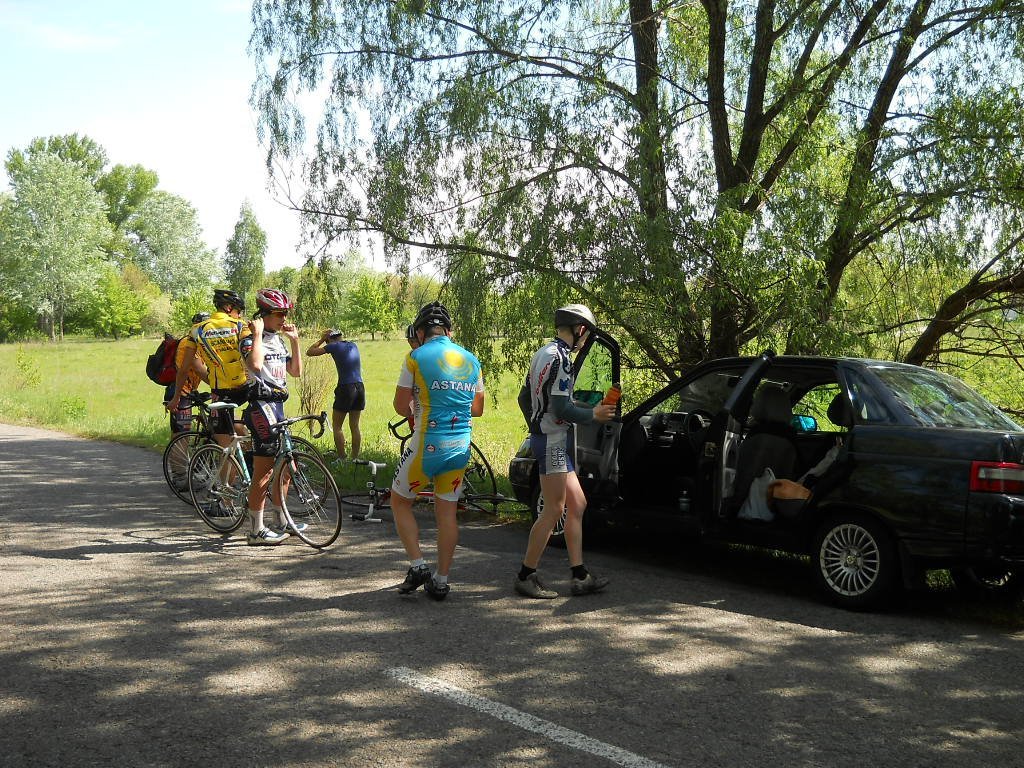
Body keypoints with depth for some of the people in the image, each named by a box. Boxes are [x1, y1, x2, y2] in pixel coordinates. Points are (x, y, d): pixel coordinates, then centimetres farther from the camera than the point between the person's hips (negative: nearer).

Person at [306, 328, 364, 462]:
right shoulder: (353, 345, 11)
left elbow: (310, 352, 1)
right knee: (355, 426, 12)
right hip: (360, 387, 6)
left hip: (346, 388, -6)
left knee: (337, 426, 6)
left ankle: (342, 458, 2)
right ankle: (355, 458, 13)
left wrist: (322, 339, 11)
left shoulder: (334, 346, -5)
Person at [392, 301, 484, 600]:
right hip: (460, 447, 5)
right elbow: (477, 409, 16)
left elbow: (401, 406, -4)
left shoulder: (416, 357, -7)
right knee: (447, 512, 11)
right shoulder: (471, 360, 9)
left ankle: (417, 566, 5)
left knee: (400, 502, 14)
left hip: (427, 445, -5)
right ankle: (441, 581, 14)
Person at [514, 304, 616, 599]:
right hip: (554, 441, -11)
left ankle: (580, 576, 13)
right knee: (554, 510, -5)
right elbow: (561, 409, -22)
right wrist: (595, 414, -7)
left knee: (577, 505, 11)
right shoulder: (561, 357, -17)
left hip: (545, 439, 11)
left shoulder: (542, 353, 14)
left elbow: (525, 397, 21)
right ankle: (526, 577, 2)